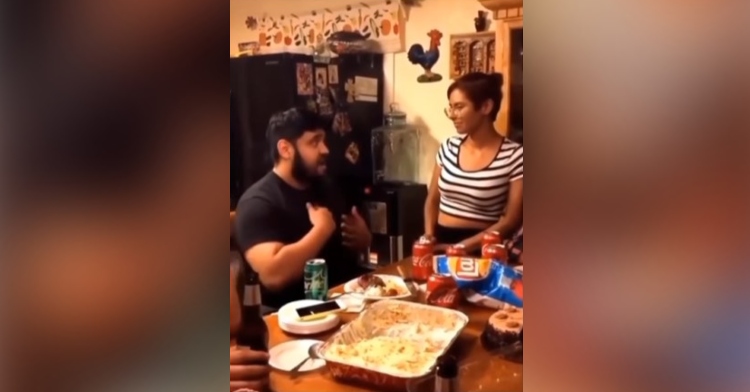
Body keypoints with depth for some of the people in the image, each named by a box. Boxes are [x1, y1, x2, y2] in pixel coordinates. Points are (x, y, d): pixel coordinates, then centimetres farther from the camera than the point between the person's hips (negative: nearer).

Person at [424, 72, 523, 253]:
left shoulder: (515, 156, -8)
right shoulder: (449, 147, 6)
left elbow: (511, 220, -9)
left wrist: (459, 247, -14)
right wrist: (429, 237, -3)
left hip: (478, 249, -3)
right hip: (440, 243, 4)